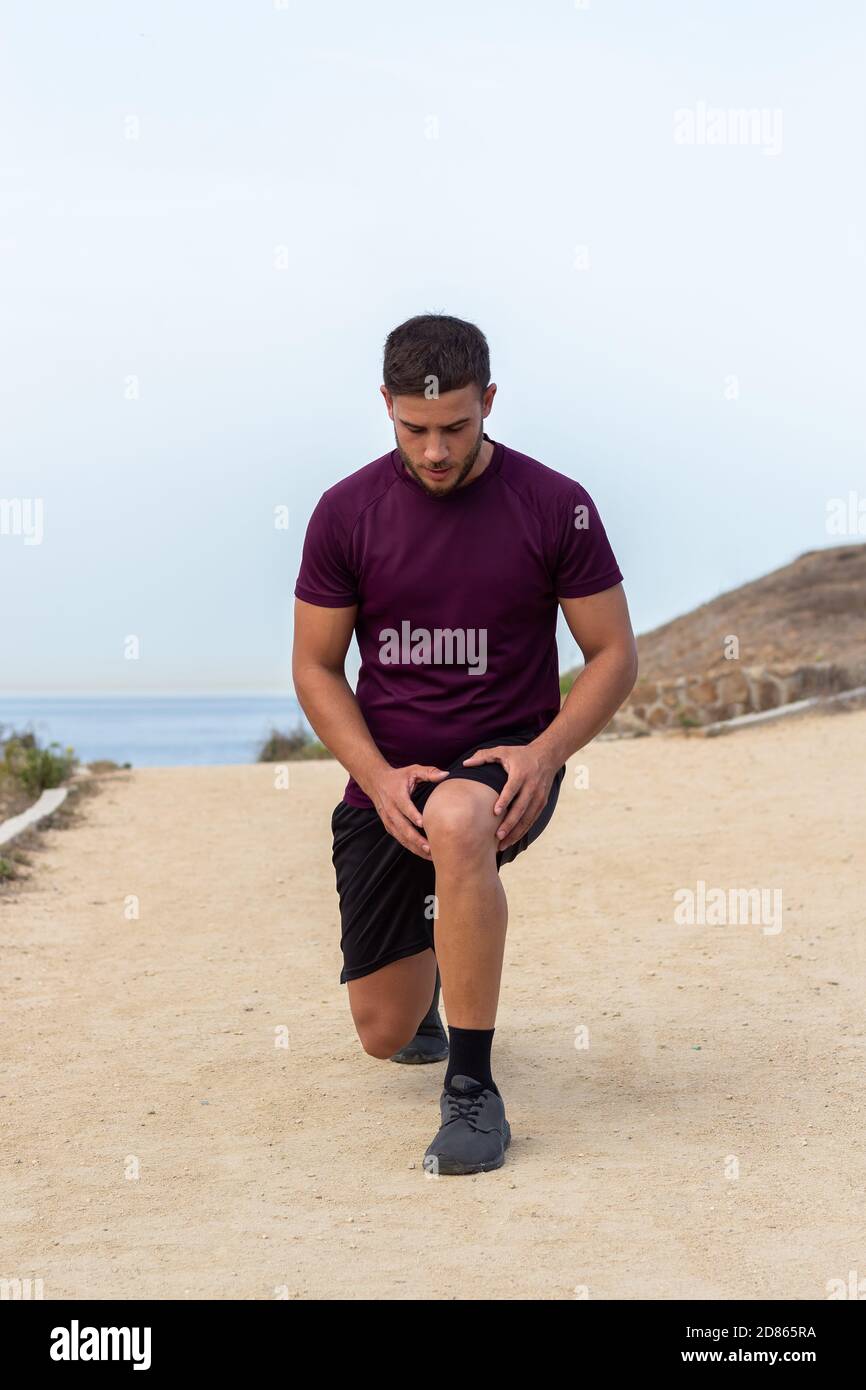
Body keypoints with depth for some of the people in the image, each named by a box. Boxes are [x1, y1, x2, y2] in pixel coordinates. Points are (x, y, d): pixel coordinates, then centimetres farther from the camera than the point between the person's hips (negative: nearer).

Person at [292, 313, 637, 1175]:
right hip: (387, 778, 3)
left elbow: (614, 654, -1)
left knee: (458, 821, -41)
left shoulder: (555, 507, -6)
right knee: (385, 1033, 4)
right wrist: (379, 779, -13)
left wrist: (543, 754, -18)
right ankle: (425, 951, 44)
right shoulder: (347, 512, -3)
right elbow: (315, 666, 2)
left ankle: (472, 1090, -28)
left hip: (506, 761, -2)